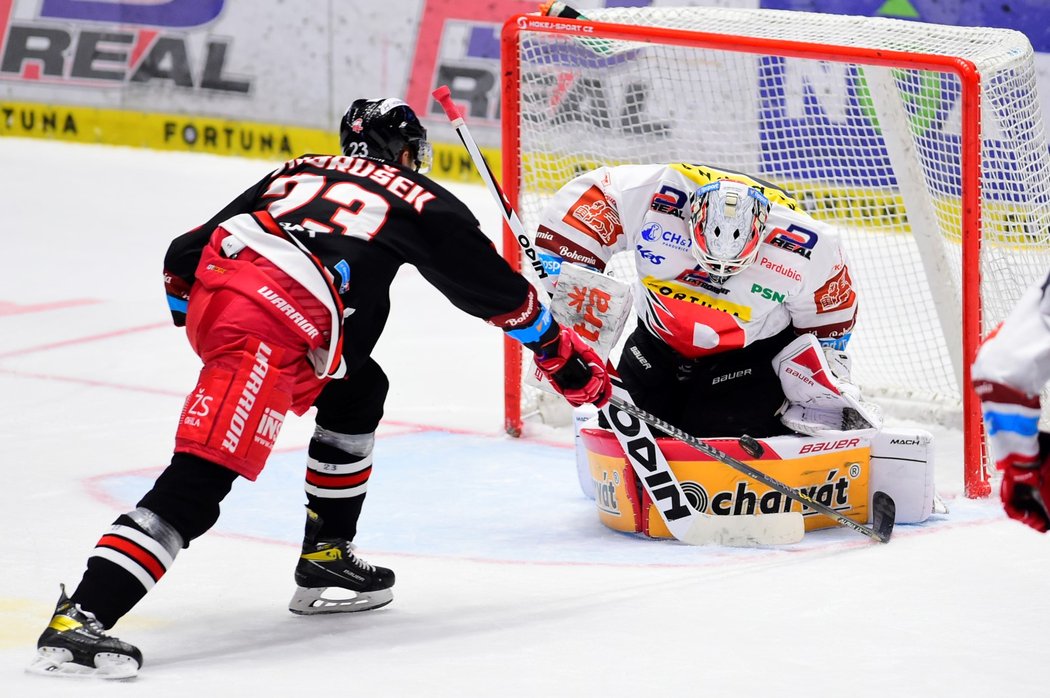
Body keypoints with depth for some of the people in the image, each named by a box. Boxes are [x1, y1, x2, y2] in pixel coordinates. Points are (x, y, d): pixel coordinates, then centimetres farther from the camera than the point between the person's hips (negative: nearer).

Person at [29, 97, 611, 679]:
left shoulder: (300, 171, 29)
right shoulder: (422, 203, 16)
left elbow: (184, 256, 27)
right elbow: (500, 292, 25)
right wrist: (566, 357, 37)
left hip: (212, 291, 8)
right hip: (267, 331, -8)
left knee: (359, 388, 28)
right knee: (198, 483, -16)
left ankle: (325, 562, 30)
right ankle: (80, 617, -29)